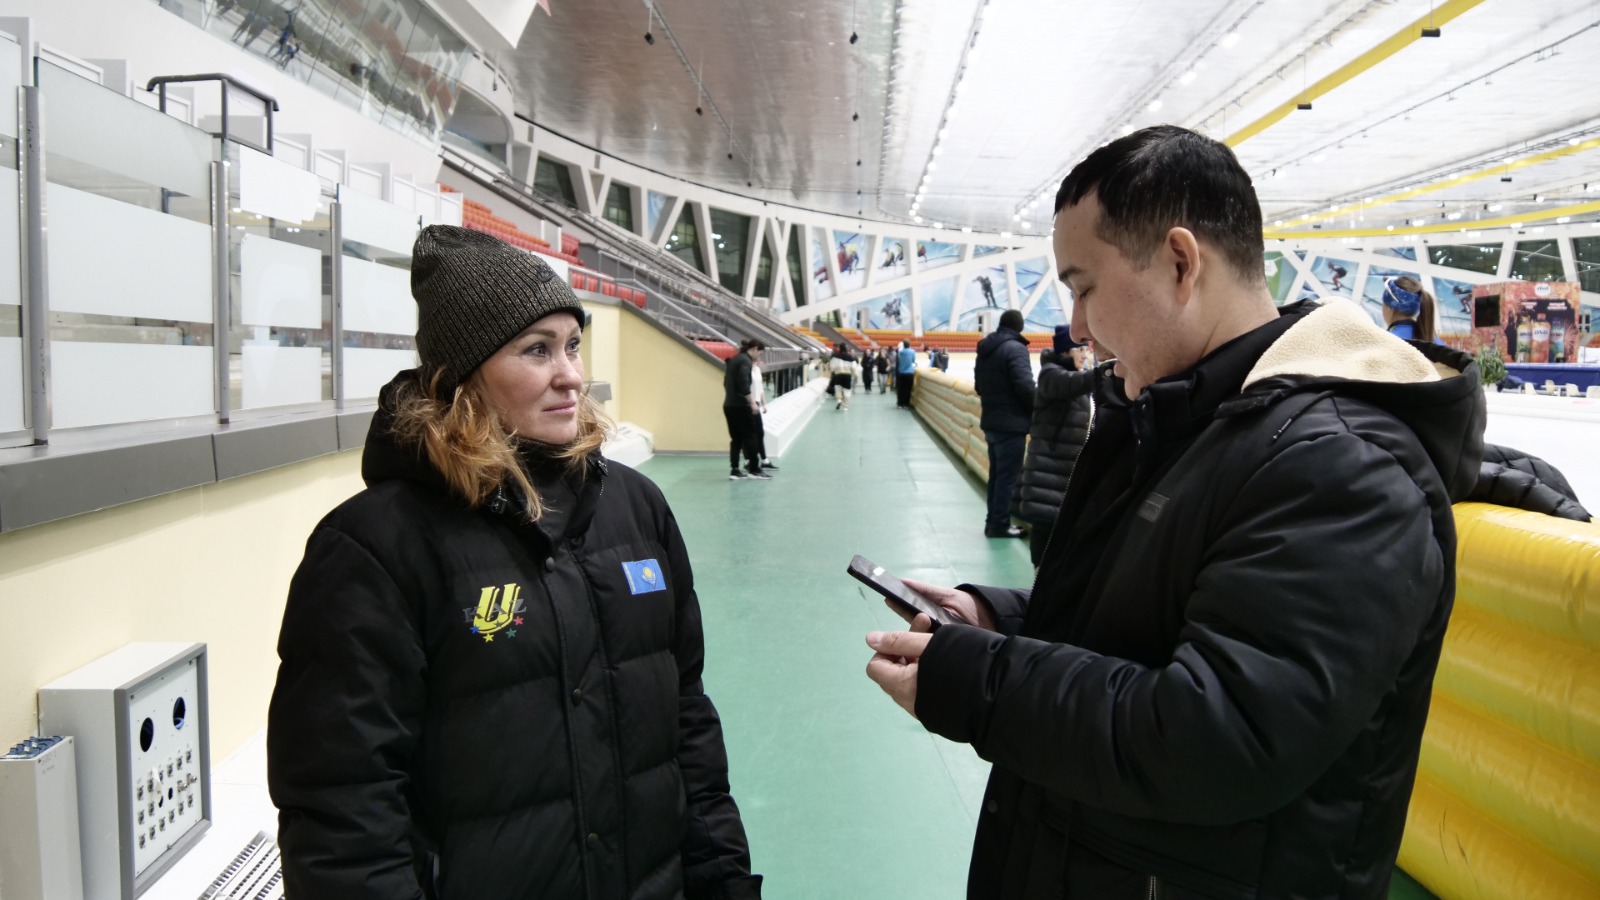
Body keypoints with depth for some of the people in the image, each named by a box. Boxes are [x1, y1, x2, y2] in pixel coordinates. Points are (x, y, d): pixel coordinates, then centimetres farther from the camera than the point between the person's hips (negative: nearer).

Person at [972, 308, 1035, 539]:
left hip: (990, 421, 8)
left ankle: (993, 521, 22)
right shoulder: (1015, 349, -14)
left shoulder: (985, 349, 12)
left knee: (996, 473, 16)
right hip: (1011, 423, -8)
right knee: (1008, 476, -2)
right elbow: (1025, 386, -22)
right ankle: (1000, 525, 2)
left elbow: (978, 385, 18)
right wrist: (1036, 410, -8)